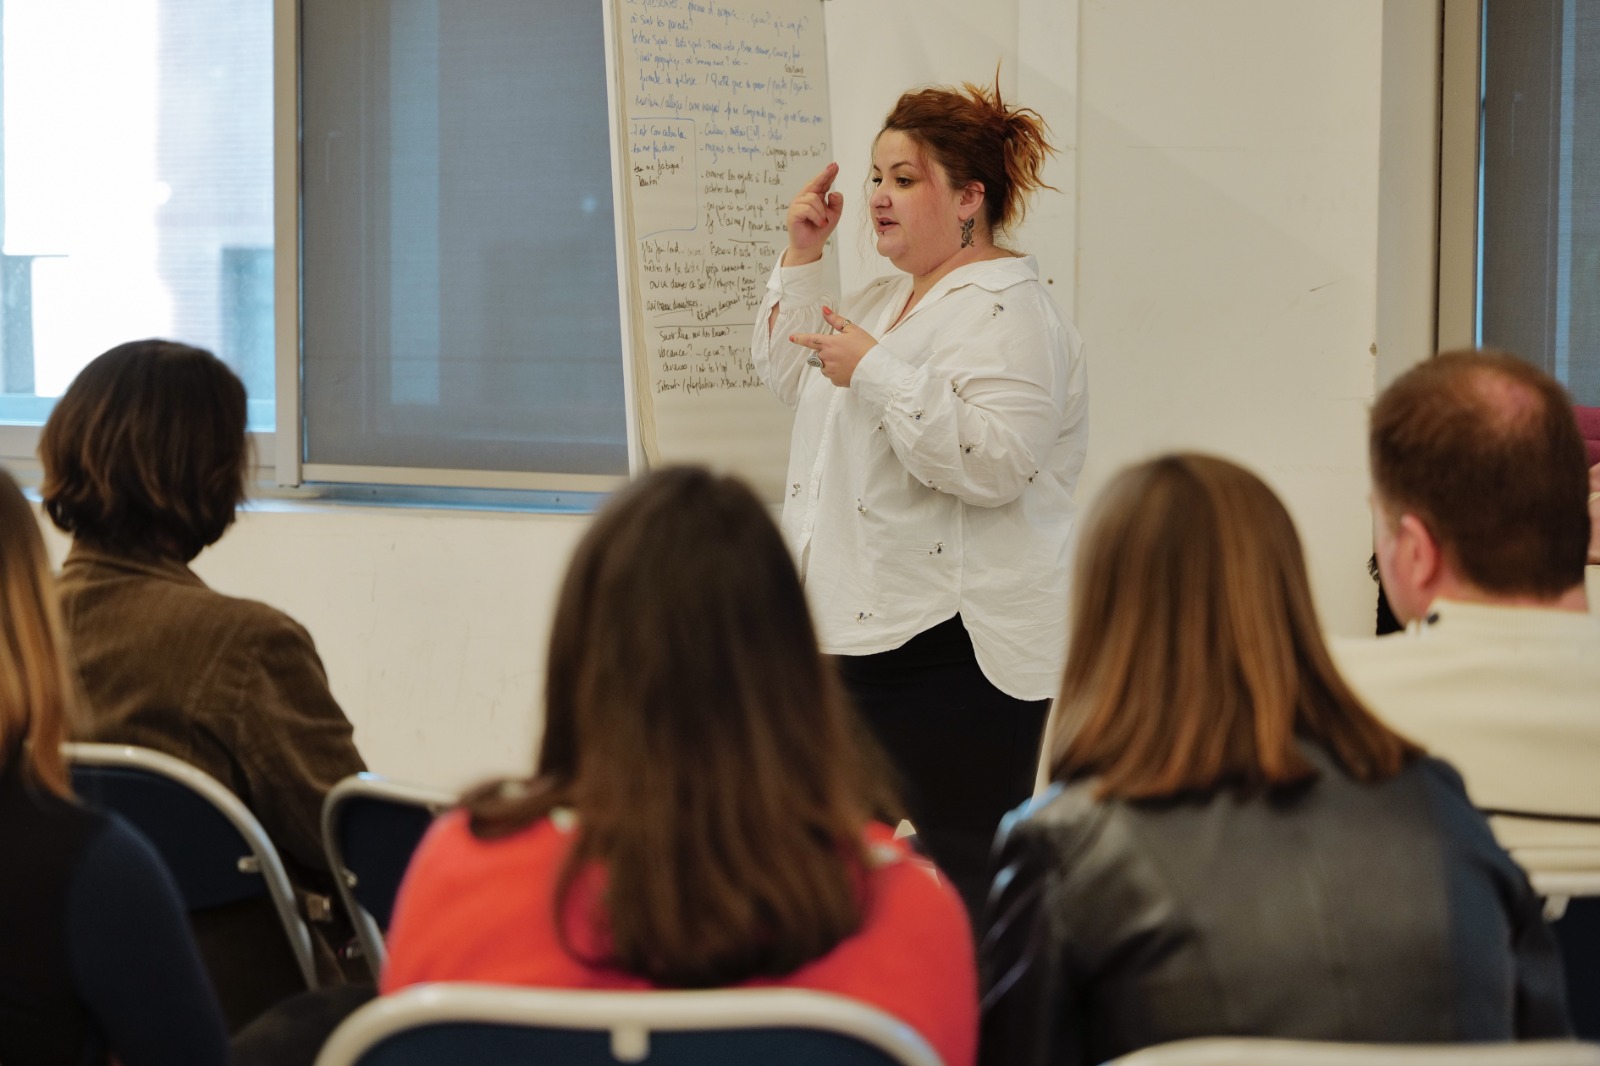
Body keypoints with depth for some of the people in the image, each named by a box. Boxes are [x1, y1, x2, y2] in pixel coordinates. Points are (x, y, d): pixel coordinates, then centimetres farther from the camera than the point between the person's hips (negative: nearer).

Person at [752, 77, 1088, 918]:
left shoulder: (1009, 313, -12)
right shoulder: (891, 297, 19)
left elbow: (995, 461, -25)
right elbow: (790, 374, 27)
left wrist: (875, 372, -24)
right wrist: (800, 257, 15)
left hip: (954, 652, -10)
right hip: (865, 627, 10)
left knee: (965, 877, -7)